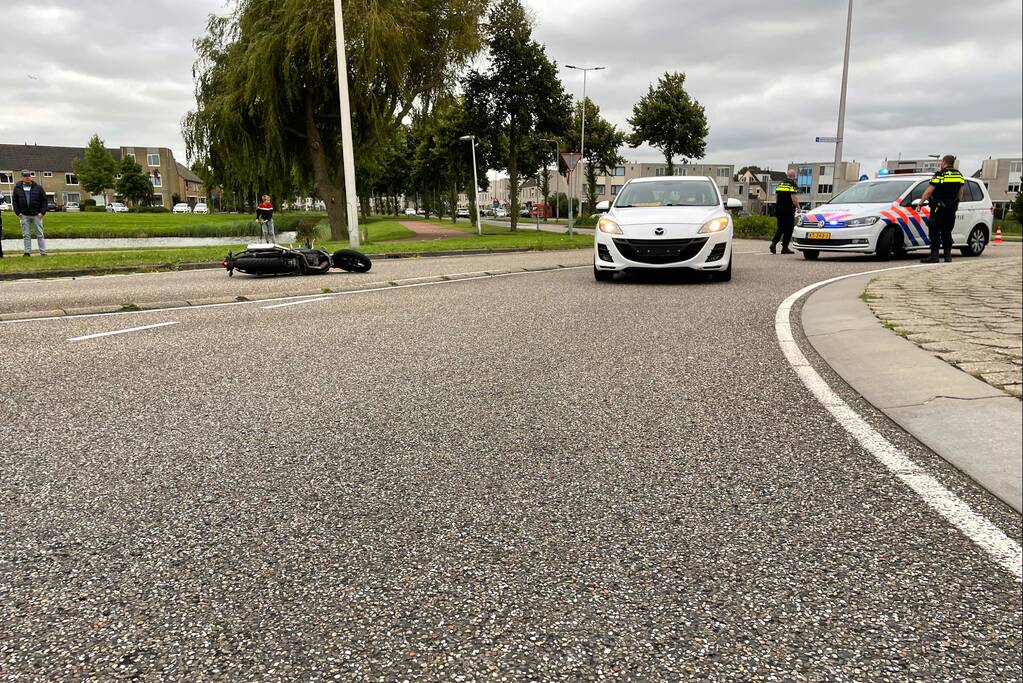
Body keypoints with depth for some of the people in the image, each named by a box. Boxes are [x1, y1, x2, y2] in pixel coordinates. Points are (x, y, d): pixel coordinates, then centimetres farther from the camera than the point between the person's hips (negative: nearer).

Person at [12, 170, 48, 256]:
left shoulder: (38, 187, 4)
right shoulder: (17, 188, 7)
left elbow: (44, 200, 4)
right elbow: (14, 201, 10)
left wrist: (42, 212, -5)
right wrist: (17, 212, 0)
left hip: (37, 215, -1)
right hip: (24, 216, 1)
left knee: (40, 234, 2)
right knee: (26, 235, 3)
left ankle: (43, 252, 4)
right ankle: (27, 252, 6)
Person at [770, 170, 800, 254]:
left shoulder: (780, 183, 13)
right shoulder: (792, 184, -8)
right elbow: (793, 197, -15)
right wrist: (798, 207, -5)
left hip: (779, 207, 6)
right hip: (788, 209, -6)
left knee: (780, 227, 14)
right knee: (788, 228, 1)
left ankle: (773, 243, -3)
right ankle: (785, 247, 2)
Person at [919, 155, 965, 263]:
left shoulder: (940, 174, -10)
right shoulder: (959, 175, 10)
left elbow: (928, 192, -12)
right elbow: (961, 192, 15)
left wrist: (920, 203, -4)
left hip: (939, 208, -7)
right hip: (951, 209, 7)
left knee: (934, 231, -5)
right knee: (947, 232, 12)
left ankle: (934, 255, -11)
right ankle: (948, 255, 10)